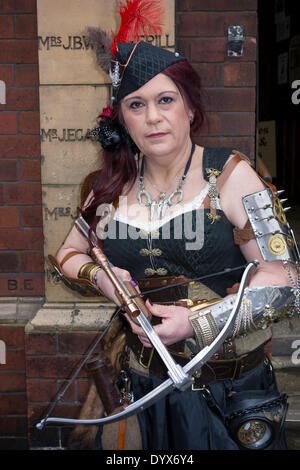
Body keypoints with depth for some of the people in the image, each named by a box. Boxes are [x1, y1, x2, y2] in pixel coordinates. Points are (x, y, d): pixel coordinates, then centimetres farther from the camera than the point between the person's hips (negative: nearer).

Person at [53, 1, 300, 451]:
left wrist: (198, 323, -22)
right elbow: (68, 254, 16)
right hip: (145, 384, 3)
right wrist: (99, 275, -7)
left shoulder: (229, 175, -11)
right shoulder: (113, 187, 2)